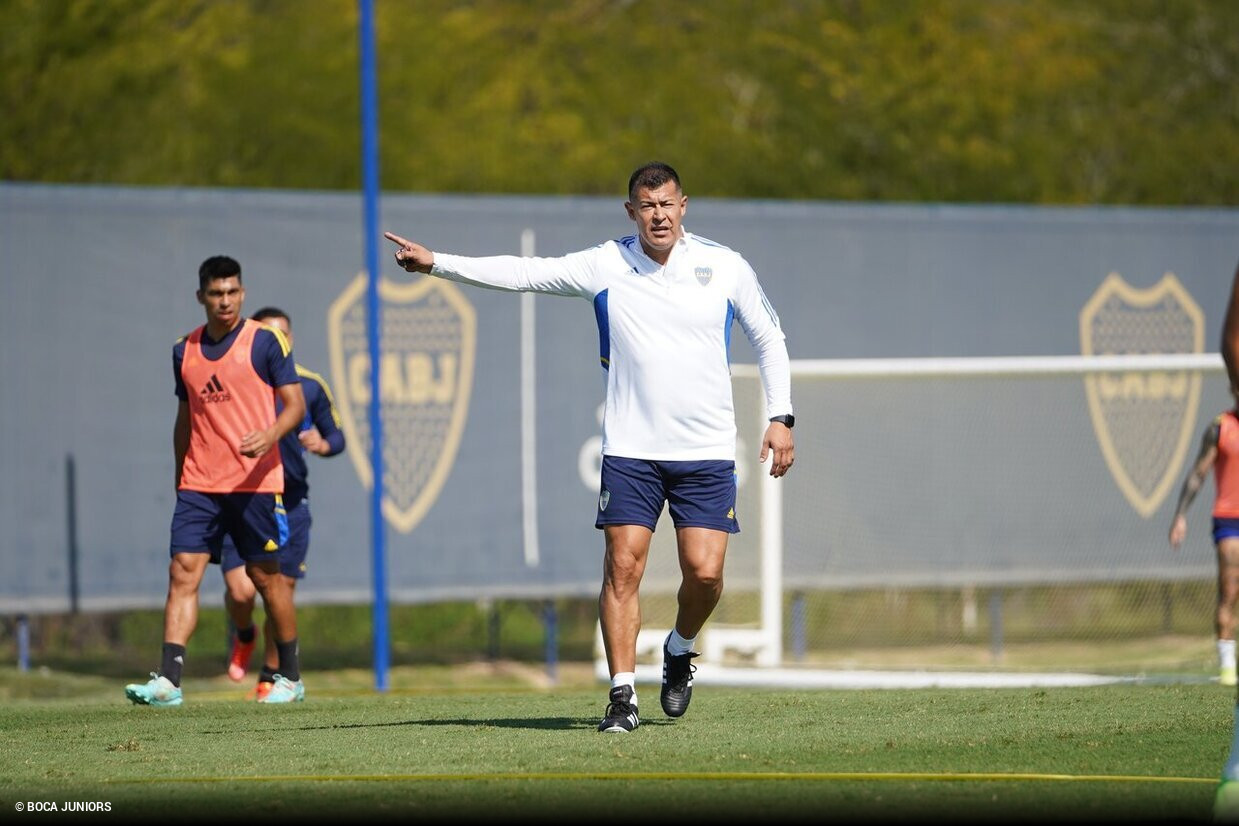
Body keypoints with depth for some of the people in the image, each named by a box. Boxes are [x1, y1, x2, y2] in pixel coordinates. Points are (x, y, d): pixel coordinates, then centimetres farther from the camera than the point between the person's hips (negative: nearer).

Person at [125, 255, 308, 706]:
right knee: (183, 571, -8)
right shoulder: (184, 351, 11)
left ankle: (290, 678, 18)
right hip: (198, 483, 4)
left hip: (254, 481, -4)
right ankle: (168, 680, -15)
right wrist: (180, 476, 20)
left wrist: (270, 436, -24)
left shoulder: (266, 341, -3)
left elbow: (295, 403, -5)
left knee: (266, 575, 4)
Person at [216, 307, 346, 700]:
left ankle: (271, 676, 23)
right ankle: (243, 635, 20)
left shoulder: (310, 386, 2)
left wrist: (323, 444, -11)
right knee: (241, 590, -16)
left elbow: (337, 435, 12)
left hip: (290, 502, 2)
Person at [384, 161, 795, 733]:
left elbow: (769, 338, 13)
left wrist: (780, 417, 6)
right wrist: (436, 263, -13)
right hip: (630, 448, 0)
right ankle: (623, 695, -3)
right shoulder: (605, 266, -1)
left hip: (706, 451, 0)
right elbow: (522, 273, -4)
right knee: (622, 566, -9)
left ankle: (680, 649, 24)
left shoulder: (726, 267, 2)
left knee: (704, 572, -7)